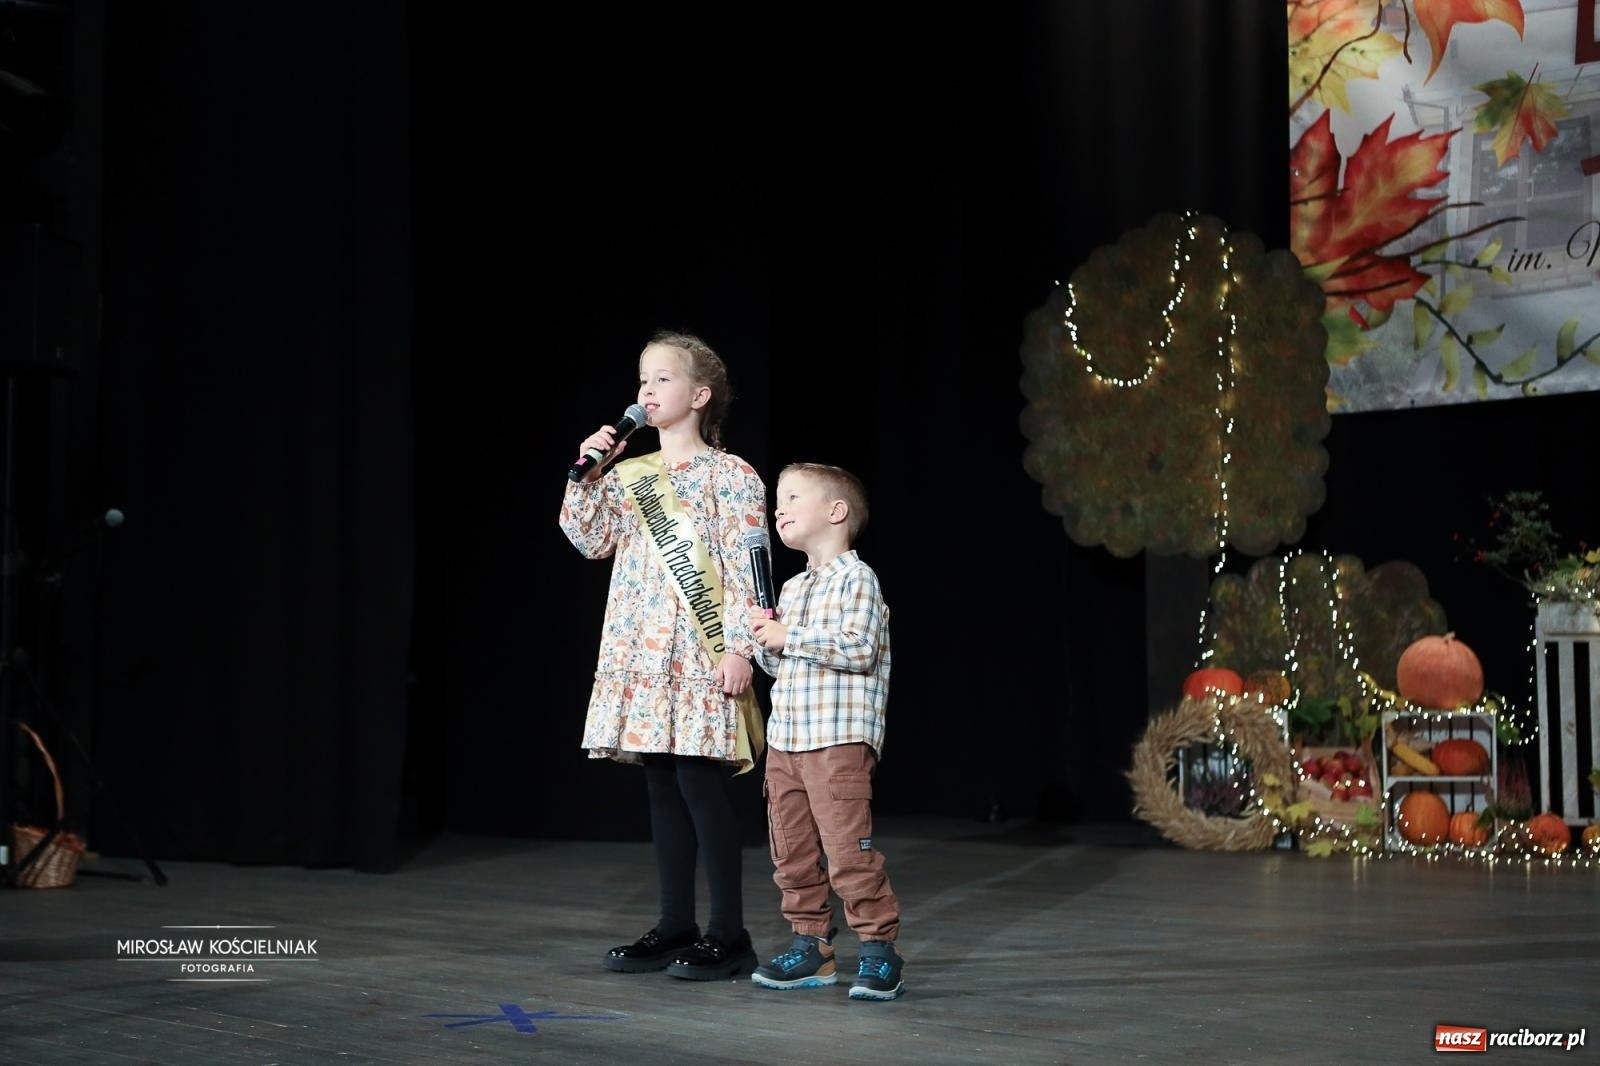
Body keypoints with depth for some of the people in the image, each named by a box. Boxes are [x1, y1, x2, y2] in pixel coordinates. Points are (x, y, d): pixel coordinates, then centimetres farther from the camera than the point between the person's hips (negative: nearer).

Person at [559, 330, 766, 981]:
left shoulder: (730, 475, -4)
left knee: (700, 783, -7)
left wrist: (739, 647, -15)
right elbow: (590, 541, 11)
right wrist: (587, 475, 2)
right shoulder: (629, 476, 14)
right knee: (662, 787, 9)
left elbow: (745, 570, -9)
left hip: (700, 654, -6)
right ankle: (675, 927, 16)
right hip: (639, 653, 6)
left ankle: (728, 934, 1)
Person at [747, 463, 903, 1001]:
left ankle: (879, 948, -2)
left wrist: (788, 637, -15)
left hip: (839, 739, -8)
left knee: (848, 848, -10)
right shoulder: (792, 588, 19)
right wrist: (765, 640, 4)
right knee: (792, 850, 9)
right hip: (786, 735, 8)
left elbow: (858, 649, -19)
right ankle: (812, 946, 18)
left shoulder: (855, 578, -7)